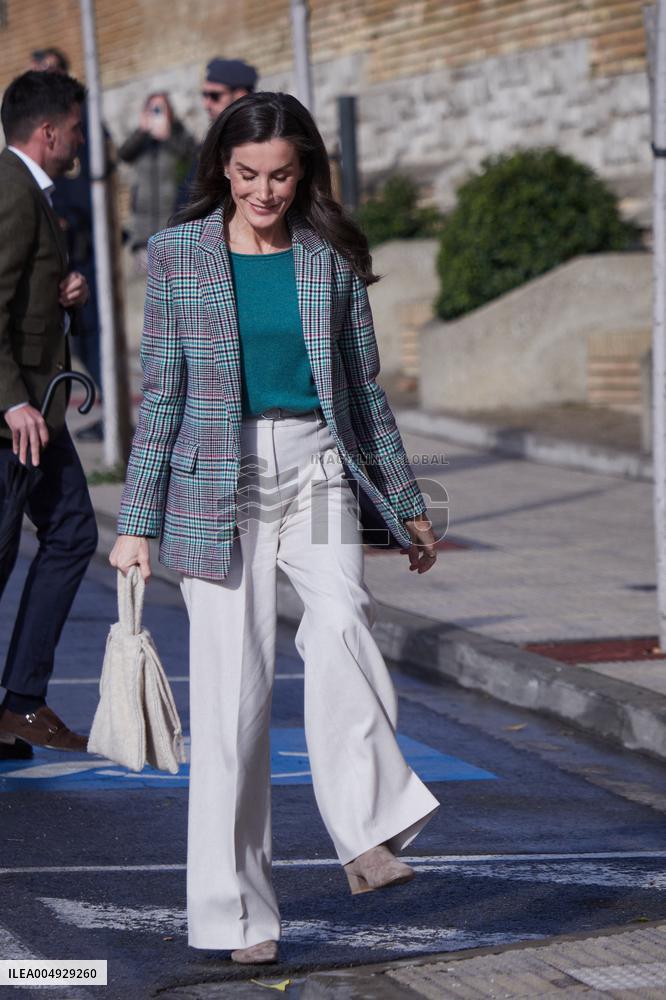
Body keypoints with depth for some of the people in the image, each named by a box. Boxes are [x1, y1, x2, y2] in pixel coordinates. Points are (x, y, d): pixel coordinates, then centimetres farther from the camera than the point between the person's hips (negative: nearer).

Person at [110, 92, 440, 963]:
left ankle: (366, 832, -29)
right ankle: (238, 910, 5)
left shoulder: (331, 259, 7)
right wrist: (138, 522, 0)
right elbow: (161, 394, 4)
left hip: (318, 471, 1)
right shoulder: (178, 255, 3)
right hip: (219, 483, -1)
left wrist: (406, 504, 17)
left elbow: (364, 388, 15)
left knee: (341, 621, -29)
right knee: (233, 689, -4)